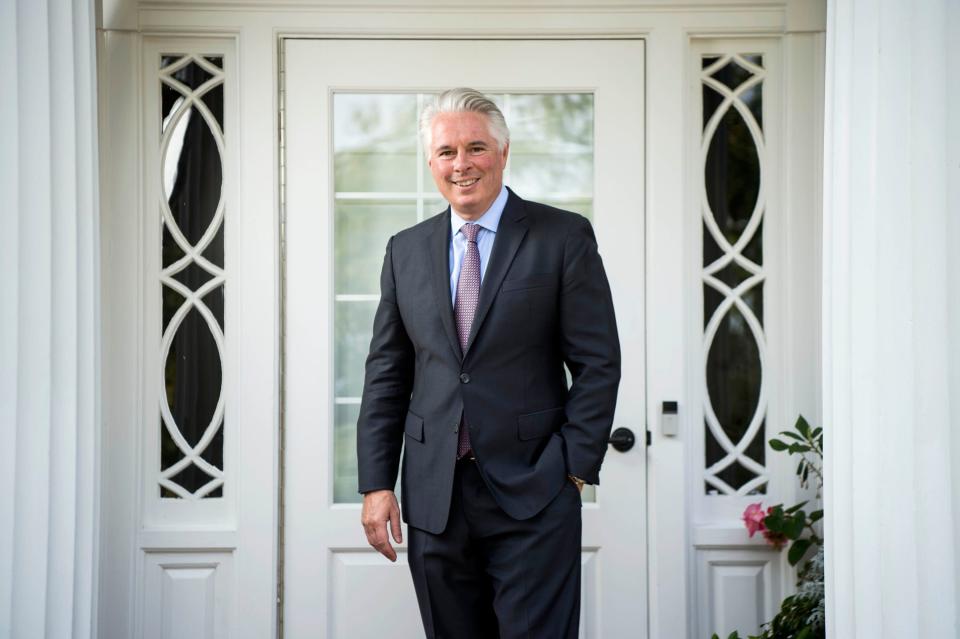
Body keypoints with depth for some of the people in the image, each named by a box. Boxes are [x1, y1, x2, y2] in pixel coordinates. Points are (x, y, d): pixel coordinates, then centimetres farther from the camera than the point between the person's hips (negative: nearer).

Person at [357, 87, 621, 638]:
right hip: (434, 499, 4)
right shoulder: (406, 251, 11)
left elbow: (598, 362, -2)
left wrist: (574, 468, -9)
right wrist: (377, 484, 3)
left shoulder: (564, 237, -1)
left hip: (533, 493, -3)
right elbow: (387, 376, 11)